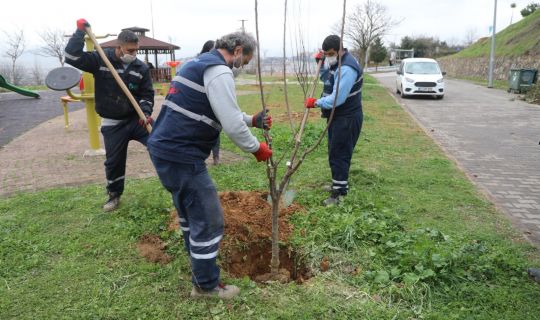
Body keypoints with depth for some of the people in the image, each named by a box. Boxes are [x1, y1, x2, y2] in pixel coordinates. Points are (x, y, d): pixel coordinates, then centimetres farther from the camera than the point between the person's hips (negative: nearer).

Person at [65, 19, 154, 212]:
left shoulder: (141, 67, -2)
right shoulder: (100, 60, -7)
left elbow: (147, 94, 0)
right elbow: (72, 57, -16)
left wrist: (146, 113, -17)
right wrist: (80, 31, -16)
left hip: (136, 118, 1)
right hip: (113, 123, -1)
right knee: (114, 161, 8)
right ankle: (114, 195, 29)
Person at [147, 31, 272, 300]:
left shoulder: (199, 63, 19)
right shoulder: (219, 71, -14)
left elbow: (224, 113, 27)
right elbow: (231, 125, -19)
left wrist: (253, 120, 20)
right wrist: (256, 148, -4)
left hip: (165, 148, 11)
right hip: (181, 155, -11)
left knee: (190, 211, 25)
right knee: (208, 219, 0)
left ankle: (199, 264, 42)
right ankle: (206, 285, 15)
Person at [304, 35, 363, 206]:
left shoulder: (347, 68, -24)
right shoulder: (336, 63, 10)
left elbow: (337, 99, -29)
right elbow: (326, 78, 27)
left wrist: (316, 102, -16)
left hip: (347, 119, -10)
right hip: (338, 116, 10)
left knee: (338, 155, -7)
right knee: (335, 153, 18)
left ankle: (339, 194, 0)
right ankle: (338, 184, 32)